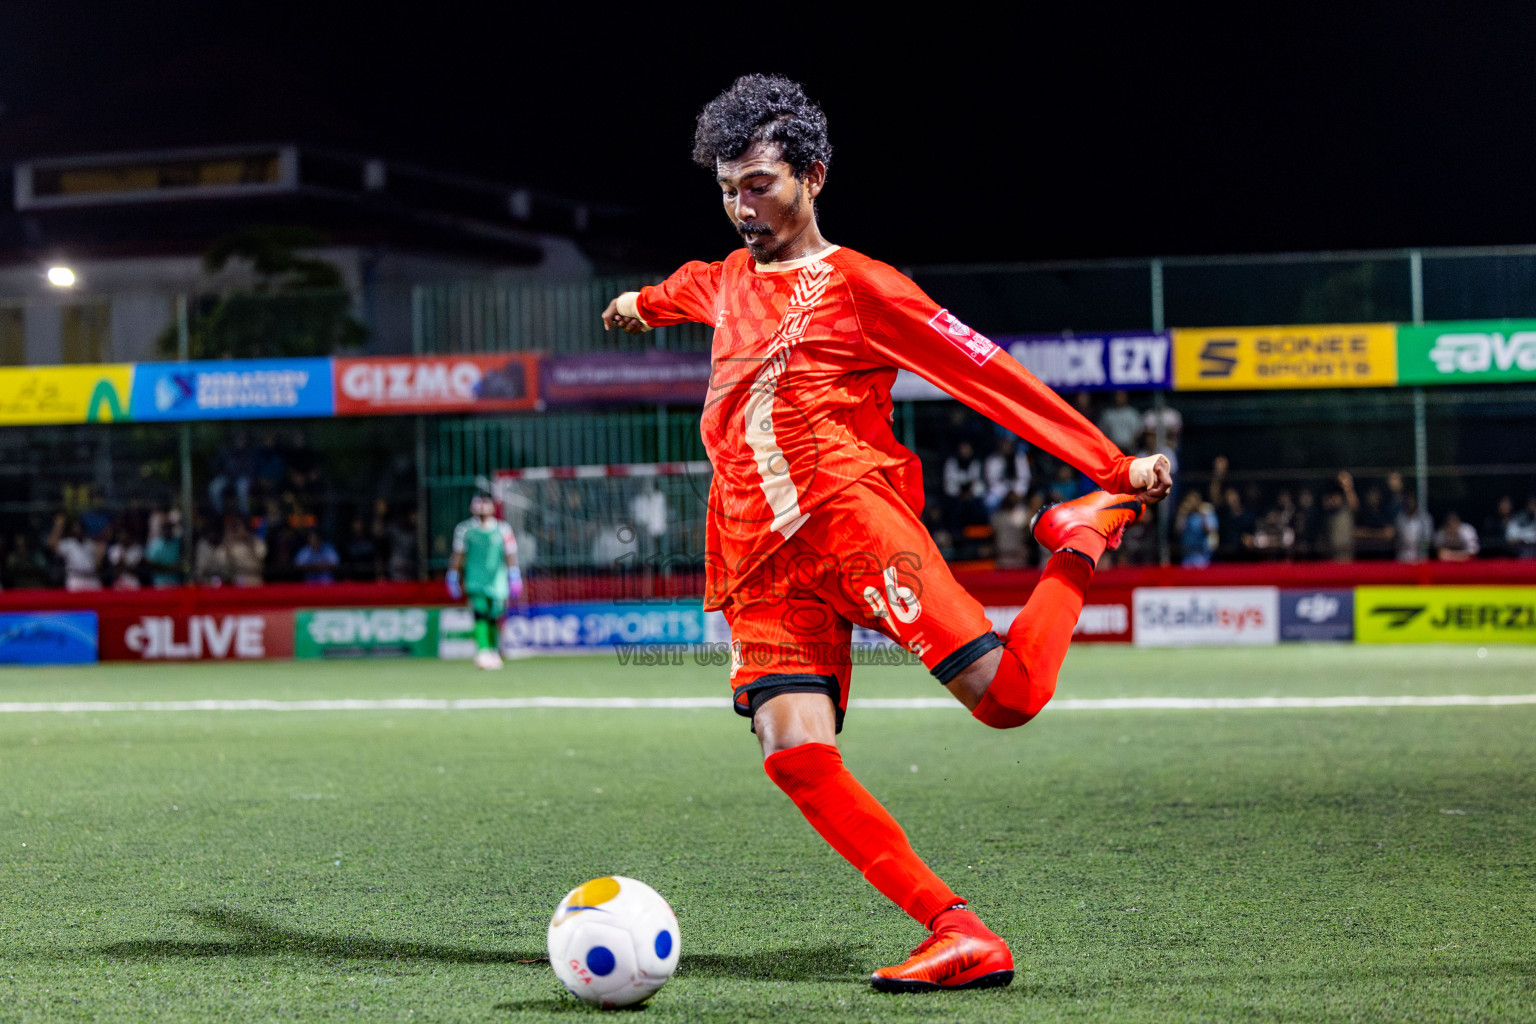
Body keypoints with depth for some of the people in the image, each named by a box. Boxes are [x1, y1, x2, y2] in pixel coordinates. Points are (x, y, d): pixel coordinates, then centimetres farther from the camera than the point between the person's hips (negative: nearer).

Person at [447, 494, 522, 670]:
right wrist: (453, 579, 11)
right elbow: (457, 556, 12)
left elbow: (510, 555, 5)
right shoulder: (464, 529, 6)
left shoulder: (503, 529, 6)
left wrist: (514, 579, -3)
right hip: (474, 581, -1)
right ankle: (483, 651, -26)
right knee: (480, 614, -18)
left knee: (494, 618, 3)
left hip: (497, 581, 1)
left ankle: (494, 653, 20)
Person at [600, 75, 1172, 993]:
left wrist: (1116, 468, -3)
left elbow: (990, 374, 1)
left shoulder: (856, 284, 5)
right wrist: (645, 303, 73)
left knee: (1007, 694, -22)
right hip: (761, 564, 5)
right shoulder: (726, 282, 24)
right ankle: (960, 935, -21)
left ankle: (1081, 545, 10)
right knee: (796, 754, -21)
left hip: (848, 511, -5)